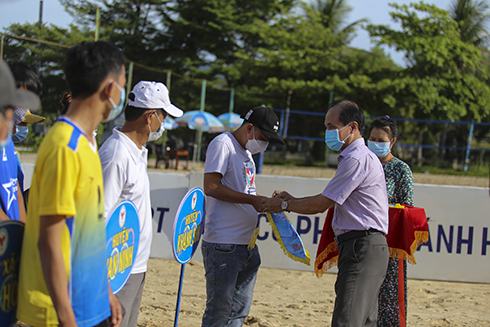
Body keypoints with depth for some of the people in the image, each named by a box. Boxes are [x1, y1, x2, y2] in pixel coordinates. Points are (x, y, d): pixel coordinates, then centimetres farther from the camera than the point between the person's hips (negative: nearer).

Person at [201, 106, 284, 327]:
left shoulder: (246, 151, 19)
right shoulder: (223, 144, -8)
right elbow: (211, 187, -18)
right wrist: (252, 199, -18)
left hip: (247, 244, 9)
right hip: (223, 245, -9)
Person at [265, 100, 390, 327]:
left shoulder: (357, 159, -13)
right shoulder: (355, 157, 21)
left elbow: (321, 204, -11)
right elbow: (329, 200, 25)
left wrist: (284, 205, 2)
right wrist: (292, 200, 18)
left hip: (362, 248, -11)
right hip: (362, 248, 11)